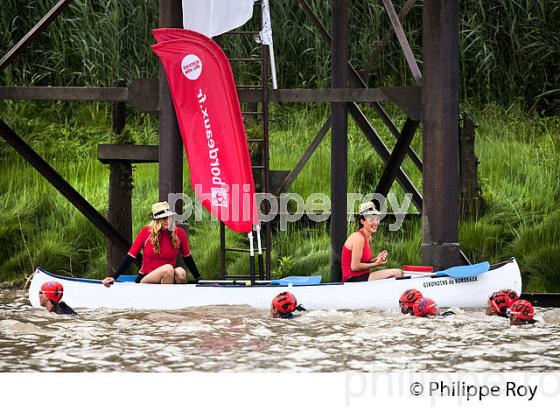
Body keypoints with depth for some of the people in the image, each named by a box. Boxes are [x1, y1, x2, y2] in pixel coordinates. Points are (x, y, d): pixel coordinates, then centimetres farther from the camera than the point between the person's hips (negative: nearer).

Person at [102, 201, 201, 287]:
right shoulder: (146, 232, -6)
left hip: (169, 278, 2)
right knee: (168, 268, -34)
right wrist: (113, 277, -12)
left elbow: (188, 258, 14)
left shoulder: (179, 233, 0)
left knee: (180, 272, -32)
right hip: (145, 280, -2)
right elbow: (130, 258, -4)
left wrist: (199, 279, 13)